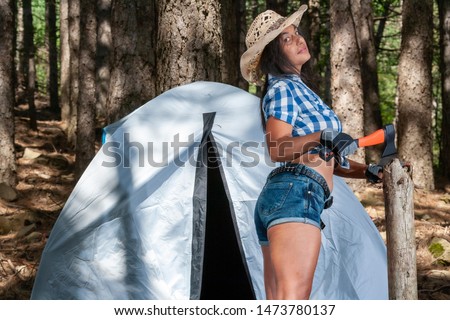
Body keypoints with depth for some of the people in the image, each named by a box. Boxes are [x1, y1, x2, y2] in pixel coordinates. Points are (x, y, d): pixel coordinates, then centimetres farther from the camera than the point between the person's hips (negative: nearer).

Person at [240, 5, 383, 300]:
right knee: (293, 300, -22)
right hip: (296, 194, -10)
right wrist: (322, 137, -28)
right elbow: (277, 149, -14)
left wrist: (367, 171, 21)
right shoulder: (283, 89, -1)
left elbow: (323, 158, 30)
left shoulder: (299, 90, 28)